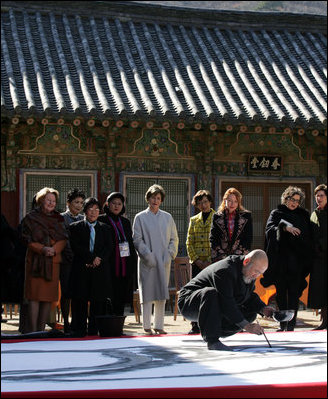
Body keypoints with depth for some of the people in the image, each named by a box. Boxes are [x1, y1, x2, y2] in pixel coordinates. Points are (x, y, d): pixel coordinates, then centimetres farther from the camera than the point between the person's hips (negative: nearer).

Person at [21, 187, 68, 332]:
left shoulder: (58, 219, 14)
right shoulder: (31, 218, 4)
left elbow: (63, 239, 7)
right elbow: (27, 239, -3)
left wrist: (54, 249, -12)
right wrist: (42, 249, -17)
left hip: (53, 262, 3)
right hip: (35, 261, -3)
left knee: (48, 297, 1)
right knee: (34, 296, -8)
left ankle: (41, 330, 8)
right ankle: (33, 332, -8)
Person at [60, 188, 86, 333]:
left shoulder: (84, 219, 15)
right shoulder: (61, 218, 1)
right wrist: (72, 256, -12)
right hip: (67, 261, -4)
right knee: (66, 292, -2)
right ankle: (66, 322, 4)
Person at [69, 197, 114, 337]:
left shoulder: (105, 228, 17)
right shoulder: (75, 227, 9)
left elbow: (109, 247, 6)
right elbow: (75, 247, -4)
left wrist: (99, 259, -12)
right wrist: (91, 258, -11)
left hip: (100, 271, 2)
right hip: (81, 271, -2)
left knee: (98, 302, -1)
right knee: (80, 301, -3)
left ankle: (94, 329, 5)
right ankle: (79, 329, 3)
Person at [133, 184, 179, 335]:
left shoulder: (167, 217, 12)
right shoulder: (140, 217, 2)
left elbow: (174, 238, 12)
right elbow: (137, 239, -3)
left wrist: (169, 254, -3)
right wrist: (148, 256, -12)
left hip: (163, 261, 3)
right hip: (147, 261, -3)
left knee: (162, 294, 4)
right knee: (147, 292, -4)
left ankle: (159, 325, 10)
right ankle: (147, 326, 1)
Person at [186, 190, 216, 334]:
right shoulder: (194, 220, 16)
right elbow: (189, 242, 12)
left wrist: (211, 261, -10)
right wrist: (197, 260, -2)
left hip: (213, 262, -3)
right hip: (197, 263, 3)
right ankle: (196, 325, 7)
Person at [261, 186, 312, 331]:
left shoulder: (304, 215, 14)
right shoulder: (276, 213, 11)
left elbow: (309, 236, 10)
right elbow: (269, 229, -6)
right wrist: (284, 227, -23)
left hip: (296, 260, 0)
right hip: (280, 258, 0)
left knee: (293, 292, -5)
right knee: (280, 291, 2)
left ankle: (291, 323, -4)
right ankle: (282, 323, 7)